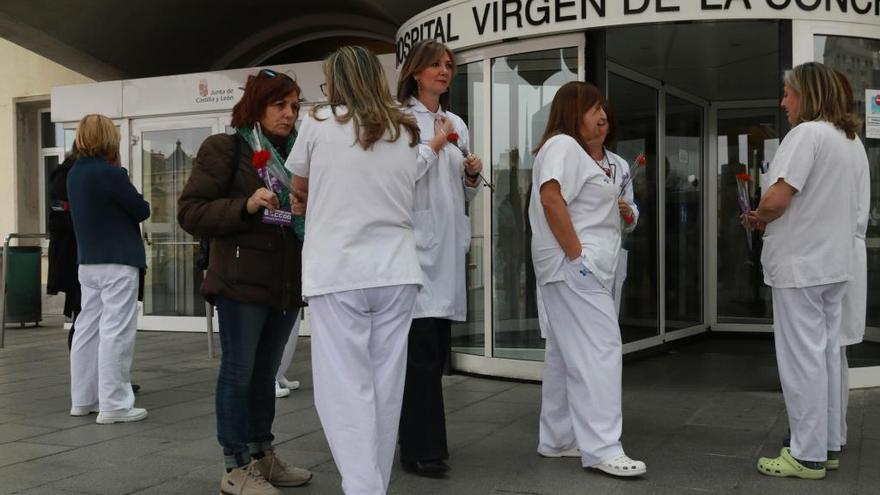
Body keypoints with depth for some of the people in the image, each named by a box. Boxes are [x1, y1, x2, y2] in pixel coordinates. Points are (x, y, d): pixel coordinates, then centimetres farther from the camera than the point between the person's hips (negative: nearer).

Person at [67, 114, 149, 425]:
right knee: (116, 332, -6)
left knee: (88, 328, 13)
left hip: (88, 261, 9)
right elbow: (141, 210, -11)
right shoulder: (108, 172, -17)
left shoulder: (74, 173, 9)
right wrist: (140, 206, 9)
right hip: (117, 262, -9)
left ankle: (83, 399, 21)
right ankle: (114, 405, -4)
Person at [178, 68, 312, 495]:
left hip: (288, 282, 6)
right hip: (242, 281, -6)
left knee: (265, 372, 14)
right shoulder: (224, 149, -4)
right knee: (239, 371, 0)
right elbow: (190, 212, -9)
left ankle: (262, 455, 25)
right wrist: (246, 206, -21)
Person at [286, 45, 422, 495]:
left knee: (346, 389, -2)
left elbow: (299, 191, 13)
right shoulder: (406, 132, 11)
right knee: (385, 387, 10)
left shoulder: (319, 123, 0)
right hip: (396, 271, 4)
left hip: (338, 273, -4)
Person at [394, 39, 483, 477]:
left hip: (449, 243, 7)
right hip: (415, 240, -7)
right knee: (421, 347, -10)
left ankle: (420, 441, 20)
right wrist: (433, 146, -8)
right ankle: (422, 448, -6)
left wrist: (473, 175, 2)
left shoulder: (457, 124, 18)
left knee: (437, 346, 10)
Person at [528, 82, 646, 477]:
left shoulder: (572, 149, 22)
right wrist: (576, 253, -23)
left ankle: (558, 440, 17)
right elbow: (551, 198, -24)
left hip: (572, 268, 11)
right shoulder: (563, 145, -10)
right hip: (574, 267, -11)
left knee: (566, 354, 11)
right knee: (599, 349, -12)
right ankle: (601, 448, -11)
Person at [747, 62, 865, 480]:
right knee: (827, 352, 14)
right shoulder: (852, 141, 14)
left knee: (802, 358, -3)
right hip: (833, 262, 9)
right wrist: (771, 220, 16)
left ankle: (807, 456, 3)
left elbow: (776, 200, -22)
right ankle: (829, 444, 22)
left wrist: (759, 219, 0)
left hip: (800, 264, -9)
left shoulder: (806, 133, -15)